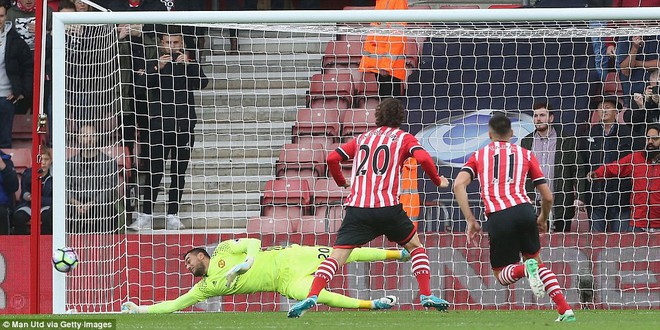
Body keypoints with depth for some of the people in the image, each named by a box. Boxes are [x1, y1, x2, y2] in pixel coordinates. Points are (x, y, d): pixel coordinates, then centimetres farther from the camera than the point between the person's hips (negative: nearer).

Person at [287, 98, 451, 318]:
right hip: (388, 207, -2)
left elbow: (332, 158, 14)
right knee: (415, 246, 21)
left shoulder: (362, 138, 22)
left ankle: (311, 297, -22)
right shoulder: (403, 138, 12)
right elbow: (423, 159, -5)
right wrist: (438, 181, 11)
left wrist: (341, 182, 31)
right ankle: (426, 295, 13)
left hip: (357, 208, 2)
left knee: (337, 256, -4)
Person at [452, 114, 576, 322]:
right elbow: (547, 196, 17)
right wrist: (543, 219, 37)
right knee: (535, 260, 23)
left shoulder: (479, 155, 20)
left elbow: (458, 185, 2)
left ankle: (526, 269, -23)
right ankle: (565, 311, 4)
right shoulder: (526, 155, 20)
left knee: (501, 274, 14)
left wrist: (470, 220, 3)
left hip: (497, 217, -1)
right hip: (524, 210, 1)